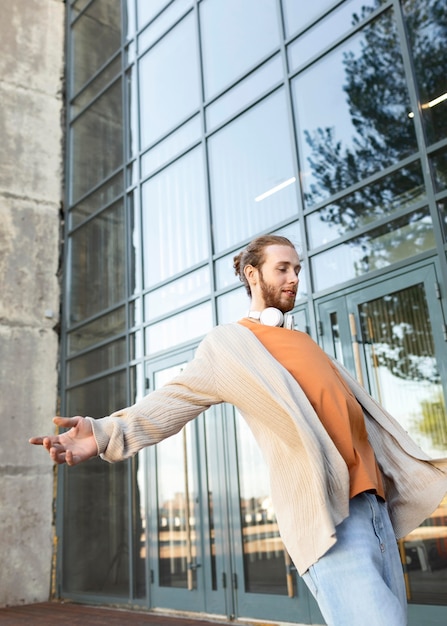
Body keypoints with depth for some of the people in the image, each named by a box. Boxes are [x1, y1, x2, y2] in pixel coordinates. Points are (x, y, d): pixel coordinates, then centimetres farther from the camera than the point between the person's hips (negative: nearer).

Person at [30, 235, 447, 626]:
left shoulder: (305, 342, 22)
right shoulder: (229, 344, 1)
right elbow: (176, 398, -12)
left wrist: (413, 469, 32)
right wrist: (108, 432, -29)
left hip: (374, 503, 7)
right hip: (326, 515, -7)